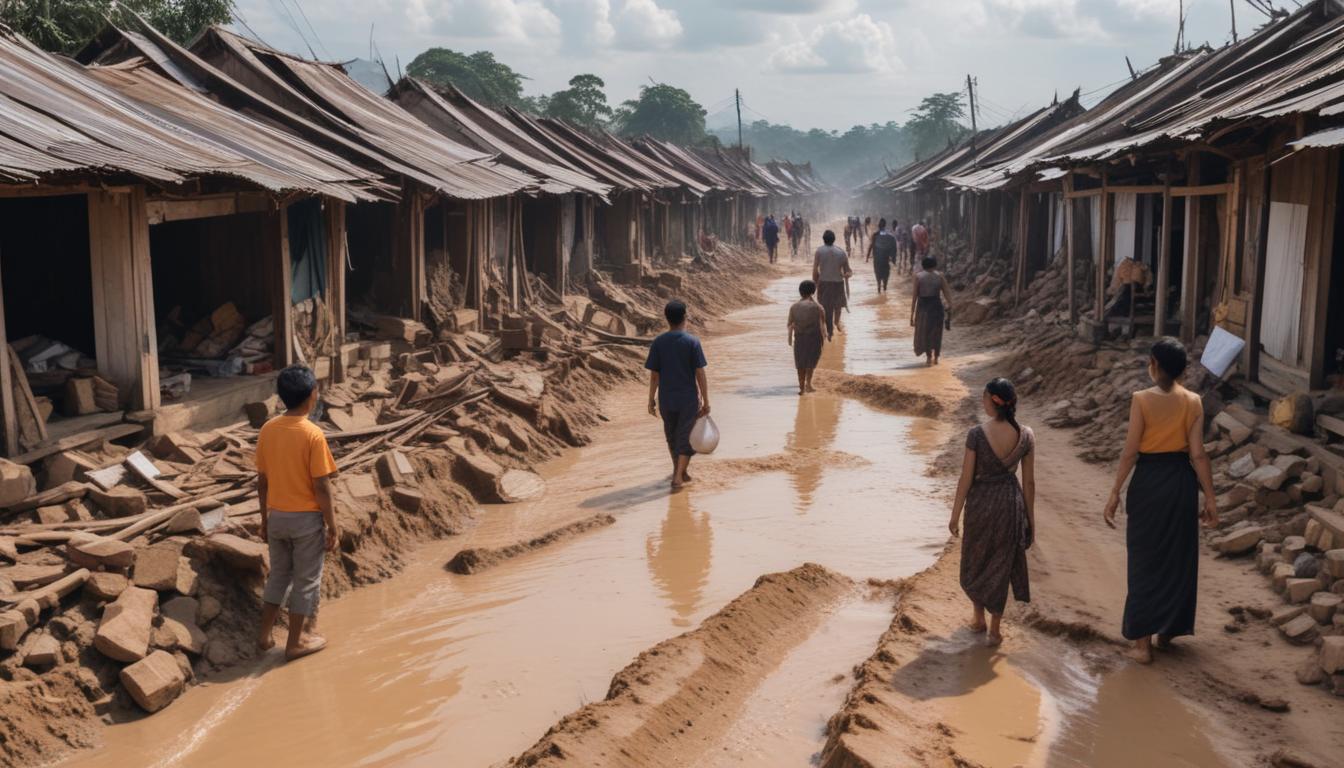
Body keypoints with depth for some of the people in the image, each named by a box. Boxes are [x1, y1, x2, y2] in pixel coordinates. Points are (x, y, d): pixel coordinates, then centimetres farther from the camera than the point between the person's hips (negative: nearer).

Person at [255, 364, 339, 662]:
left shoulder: (267, 430, -2)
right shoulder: (313, 435, -20)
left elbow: (262, 481, 5)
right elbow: (321, 488, -17)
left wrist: (265, 519, 16)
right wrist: (332, 527, -8)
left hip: (277, 517, 6)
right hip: (306, 518, -5)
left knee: (278, 574, 22)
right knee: (306, 580, 9)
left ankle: (265, 634, 28)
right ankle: (296, 642, 18)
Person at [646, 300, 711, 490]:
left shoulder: (658, 343, -4)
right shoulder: (692, 342, -10)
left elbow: (654, 375, -3)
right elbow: (700, 374, -10)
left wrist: (651, 400, 7)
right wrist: (706, 402, -4)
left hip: (666, 400, 3)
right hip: (688, 400, -3)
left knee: (672, 436, 20)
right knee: (686, 438, 6)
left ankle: (679, 471, 35)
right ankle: (678, 477, -4)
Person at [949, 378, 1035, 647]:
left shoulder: (977, 434, -19)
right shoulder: (1026, 435, -10)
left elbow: (966, 478, -13)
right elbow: (1029, 481, -3)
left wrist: (955, 514, -2)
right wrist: (1030, 518, 8)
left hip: (980, 501, -2)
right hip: (1010, 502, 2)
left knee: (975, 560, 21)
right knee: (1000, 564, 14)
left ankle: (978, 617, 34)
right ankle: (994, 629, 20)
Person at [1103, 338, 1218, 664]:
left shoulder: (1141, 399, -12)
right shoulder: (1193, 402, -3)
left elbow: (1131, 451, -12)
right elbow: (1198, 454, -4)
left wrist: (1115, 492, -6)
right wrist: (1210, 497, 2)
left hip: (1149, 481, -3)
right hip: (1182, 480, 3)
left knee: (1146, 560, 5)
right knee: (1179, 557, 17)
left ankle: (1143, 641, 6)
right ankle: (1168, 630, 27)